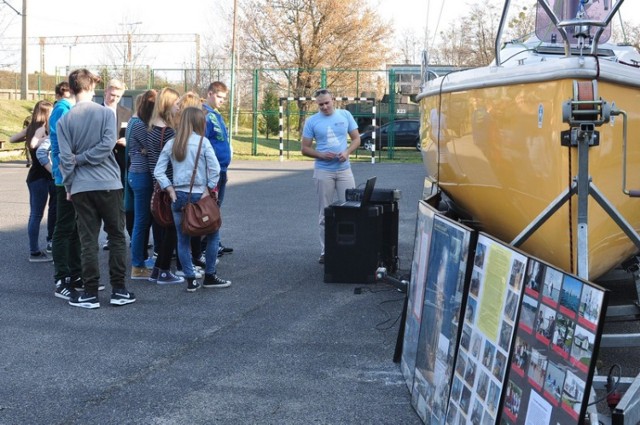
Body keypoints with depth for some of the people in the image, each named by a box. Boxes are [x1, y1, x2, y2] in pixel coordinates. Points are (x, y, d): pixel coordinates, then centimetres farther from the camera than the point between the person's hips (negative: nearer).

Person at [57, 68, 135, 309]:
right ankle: (118, 290, 8)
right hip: (109, 184, -1)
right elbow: (108, 145, -14)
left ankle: (91, 293, 6)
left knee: (88, 241, 5)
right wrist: (83, 158, -4)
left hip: (81, 188, 1)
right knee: (117, 237, 8)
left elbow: (65, 157, -3)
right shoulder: (106, 113, -3)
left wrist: (69, 186, 6)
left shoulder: (65, 120, 1)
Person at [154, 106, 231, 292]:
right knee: (213, 235, 11)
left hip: (178, 196, 4)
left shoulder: (171, 144, 4)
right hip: (199, 195, -4)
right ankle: (209, 276, 14)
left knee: (183, 240, 8)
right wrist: (209, 190, -3)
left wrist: (171, 190, 2)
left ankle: (191, 280, 9)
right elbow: (215, 169, -13)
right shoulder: (202, 142, -7)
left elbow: (158, 171, 0)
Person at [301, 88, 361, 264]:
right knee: (325, 213, 3)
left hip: (344, 169, 1)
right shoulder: (312, 121, 0)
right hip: (323, 171, -1)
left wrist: (347, 152, -13)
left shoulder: (345, 115, 3)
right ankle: (325, 250, 9)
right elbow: (305, 149, 2)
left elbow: (356, 139, 7)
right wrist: (321, 155, -16)